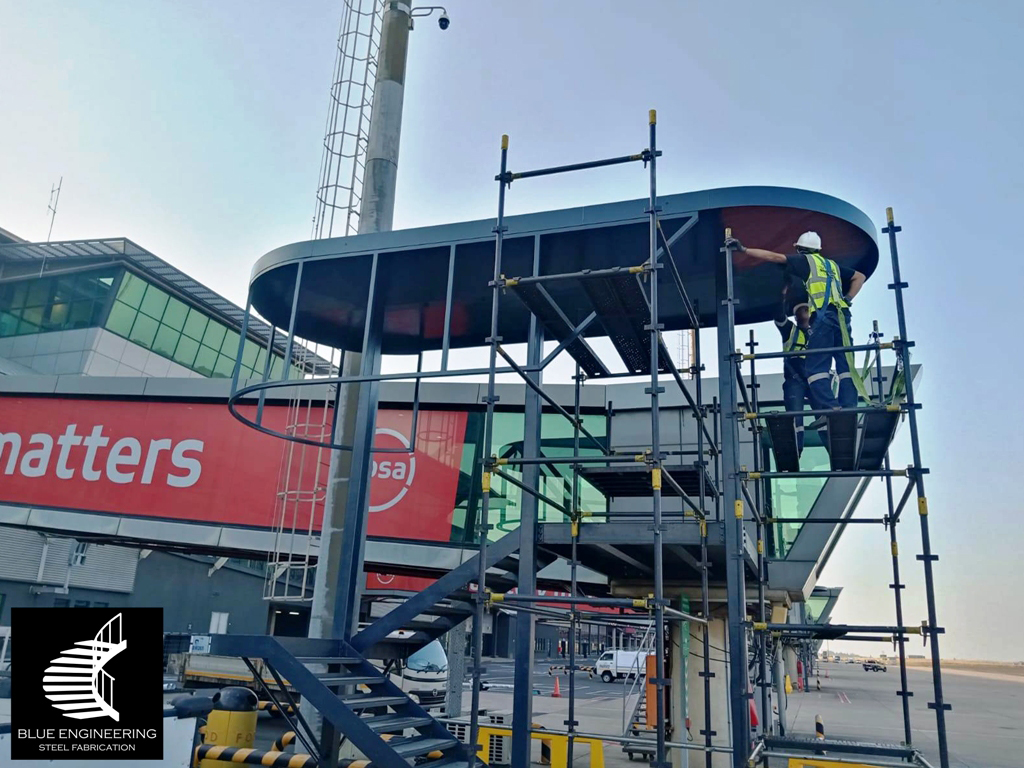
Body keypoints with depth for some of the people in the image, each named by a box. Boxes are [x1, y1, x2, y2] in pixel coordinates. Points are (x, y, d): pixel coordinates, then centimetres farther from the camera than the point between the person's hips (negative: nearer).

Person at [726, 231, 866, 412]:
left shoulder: (805, 261, 12)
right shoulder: (832, 265, 29)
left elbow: (772, 256, 6)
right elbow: (860, 277, 36)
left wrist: (743, 249, 7)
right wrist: (847, 299, 25)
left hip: (823, 316, -6)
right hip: (841, 315, 7)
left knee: (816, 366, -10)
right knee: (845, 365, 4)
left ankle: (830, 410, -21)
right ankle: (849, 410, -3)